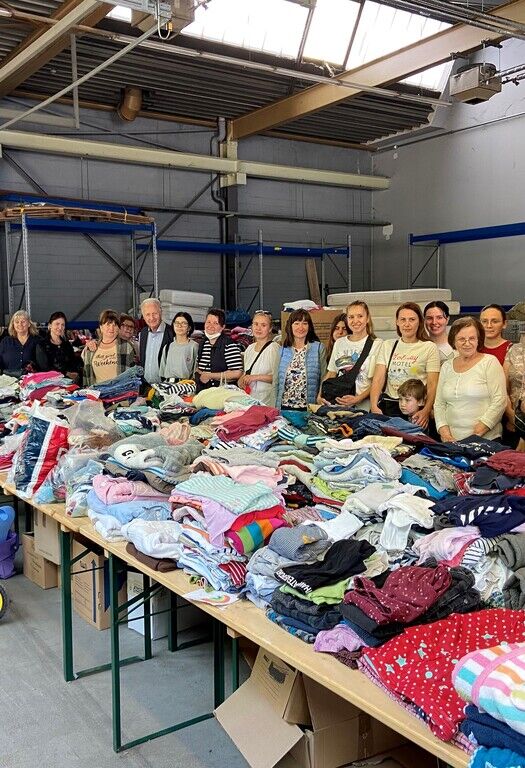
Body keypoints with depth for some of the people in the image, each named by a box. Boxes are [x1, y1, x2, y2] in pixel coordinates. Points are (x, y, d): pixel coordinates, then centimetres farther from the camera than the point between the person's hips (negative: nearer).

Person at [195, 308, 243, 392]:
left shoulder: (230, 346, -9)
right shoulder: (203, 344, 15)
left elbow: (237, 373, -17)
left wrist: (209, 375, -10)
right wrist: (198, 372, 2)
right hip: (201, 392, 6)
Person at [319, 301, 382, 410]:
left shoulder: (376, 344, -3)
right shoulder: (339, 342, 13)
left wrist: (358, 399, -17)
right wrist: (320, 396, 2)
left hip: (363, 406, -3)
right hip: (337, 403, 4)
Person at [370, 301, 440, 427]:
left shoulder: (429, 347, 4)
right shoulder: (387, 345, 15)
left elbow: (432, 385, -3)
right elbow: (378, 379, 7)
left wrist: (426, 411, -20)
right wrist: (374, 406, -9)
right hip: (388, 406, 2)